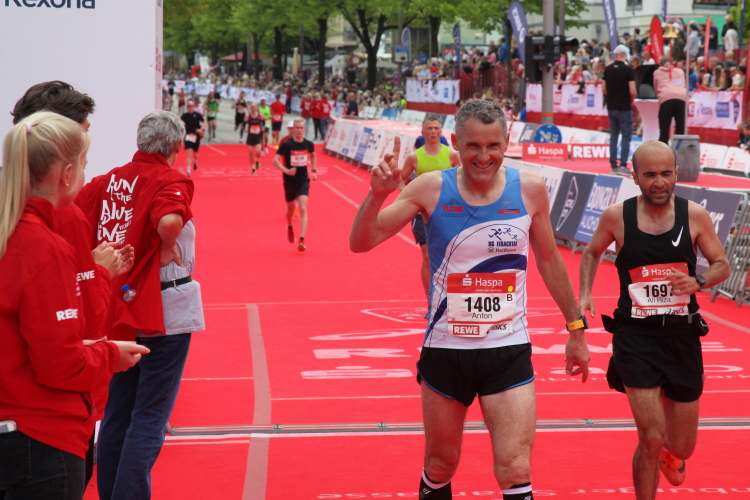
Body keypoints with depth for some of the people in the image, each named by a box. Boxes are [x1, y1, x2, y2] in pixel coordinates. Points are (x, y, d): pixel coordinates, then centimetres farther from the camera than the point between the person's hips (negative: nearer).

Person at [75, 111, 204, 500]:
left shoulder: (110, 180, 4)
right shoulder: (170, 181, -12)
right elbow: (170, 220, -33)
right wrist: (169, 248, -14)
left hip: (119, 309, 6)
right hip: (163, 311, -6)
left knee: (117, 414, 16)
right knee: (149, 419, -2)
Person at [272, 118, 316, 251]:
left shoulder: (308, 144, -2)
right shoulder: (287, 145, -13)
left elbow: (312, 155, 21)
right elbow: (275, 160, -17)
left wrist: (313, 170, 13)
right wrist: (286, 170, -31)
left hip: (303, 181, 1)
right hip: (290, 181, -1)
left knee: (303, 209, -14)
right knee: (291, 209, 16)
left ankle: (302, 240, -19)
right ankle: (290, 228, 49)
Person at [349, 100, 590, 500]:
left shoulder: (529, 189, -3)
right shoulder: (431, 189, -7)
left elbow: (549, 260, 11)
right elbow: (361, 243, -9)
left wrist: (576, 329, 16)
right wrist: (377, 195, -27)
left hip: (509, 351, 0)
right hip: (445, 350, 0)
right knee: (440, 467, 15)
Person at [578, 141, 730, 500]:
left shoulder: (694, 216, -3)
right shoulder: (616, 217, -5)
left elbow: (722, 266, 6)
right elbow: (591, 253, 15)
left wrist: (697, 282, -14)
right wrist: (585, 294, 0)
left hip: (682, 336, 2)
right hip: (635, 336, -2)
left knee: (681, 447, 11)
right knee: (651, 438, -14)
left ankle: (670, 454, 51)